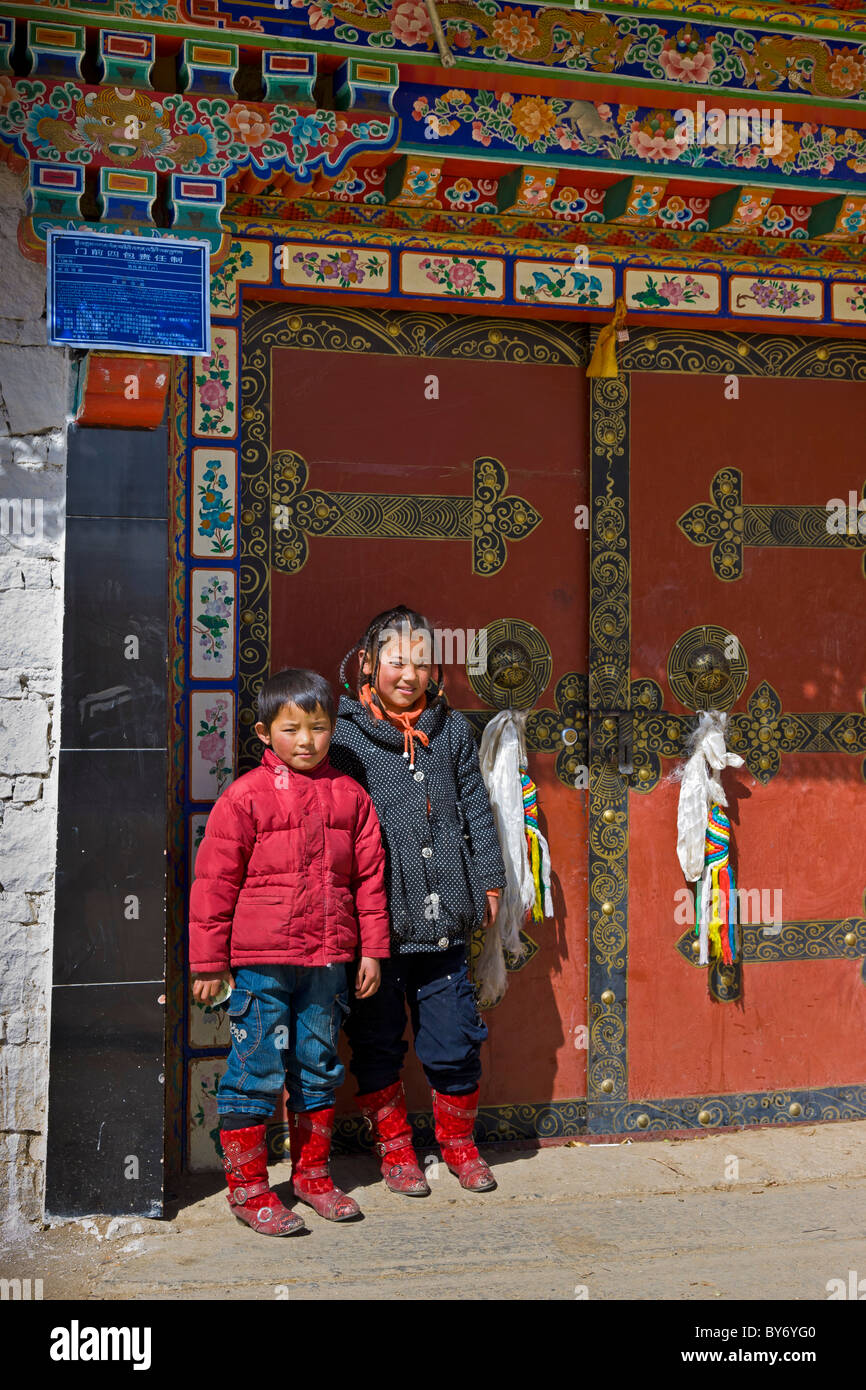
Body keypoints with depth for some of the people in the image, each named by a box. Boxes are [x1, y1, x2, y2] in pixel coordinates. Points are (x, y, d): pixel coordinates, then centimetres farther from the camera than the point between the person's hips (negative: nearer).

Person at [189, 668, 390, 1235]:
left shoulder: (350, 795, 7)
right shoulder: (245, 796, -4)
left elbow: (370, 876, 12)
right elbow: (215, 882, -3)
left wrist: (372, 951, 10)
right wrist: (209, 961, -3)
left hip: (329, 960, 4)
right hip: (261, 961, -4)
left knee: (319, 1068, 15)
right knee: (257, 1071, 1)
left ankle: (312, 1173, 30)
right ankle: (247, 1185, 16)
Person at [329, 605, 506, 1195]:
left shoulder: (453, 729, 10)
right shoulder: (343, 734, -2)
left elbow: (476, 810, 16)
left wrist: (488, 882, 13)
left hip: (442, 919, 3)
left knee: (454, 1041, 7)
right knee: (378, 1042, 9)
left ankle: (458, 1141, 29)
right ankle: (394, 1145, 28)